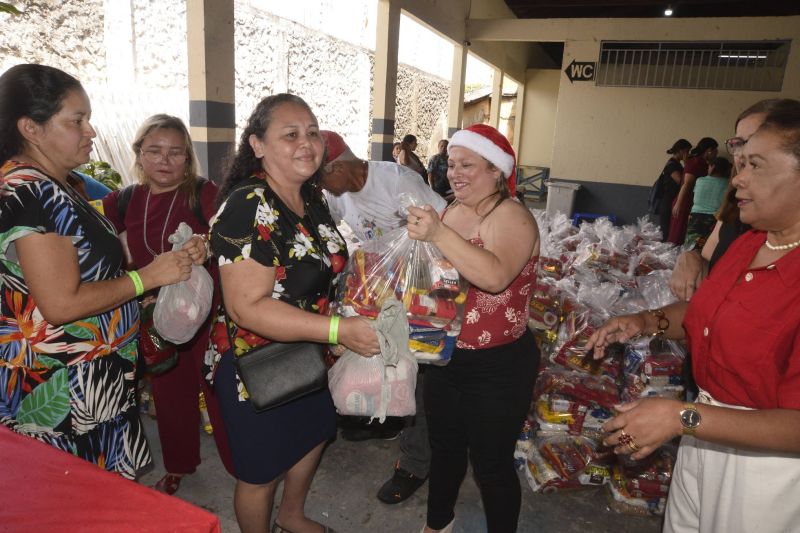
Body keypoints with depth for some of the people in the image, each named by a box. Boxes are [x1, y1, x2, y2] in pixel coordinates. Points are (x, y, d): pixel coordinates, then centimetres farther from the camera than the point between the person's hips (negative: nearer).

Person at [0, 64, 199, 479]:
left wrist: (173, 260, 2)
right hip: (63, 392, -9)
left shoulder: (49, 187, 11)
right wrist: (149, 276, -16)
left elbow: (88, 267, 12)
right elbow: (61, 304, -24)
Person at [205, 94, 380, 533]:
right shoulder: (248, 208, -26)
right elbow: (247, 307, -31)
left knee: (313, 436, 28)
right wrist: (338, 329, -35)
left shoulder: (312, 196, -1)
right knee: (261, 472, 14)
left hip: (308, 355, 9)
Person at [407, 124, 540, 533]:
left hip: (498, 366, -7)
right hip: (444, 356, 7)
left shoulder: (512, 216, -17)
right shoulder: (451, 211, 5)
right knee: (444, 447, 25)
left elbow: (496, 277, -36)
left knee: (491, 464, 9)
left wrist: (438, 234, -40)